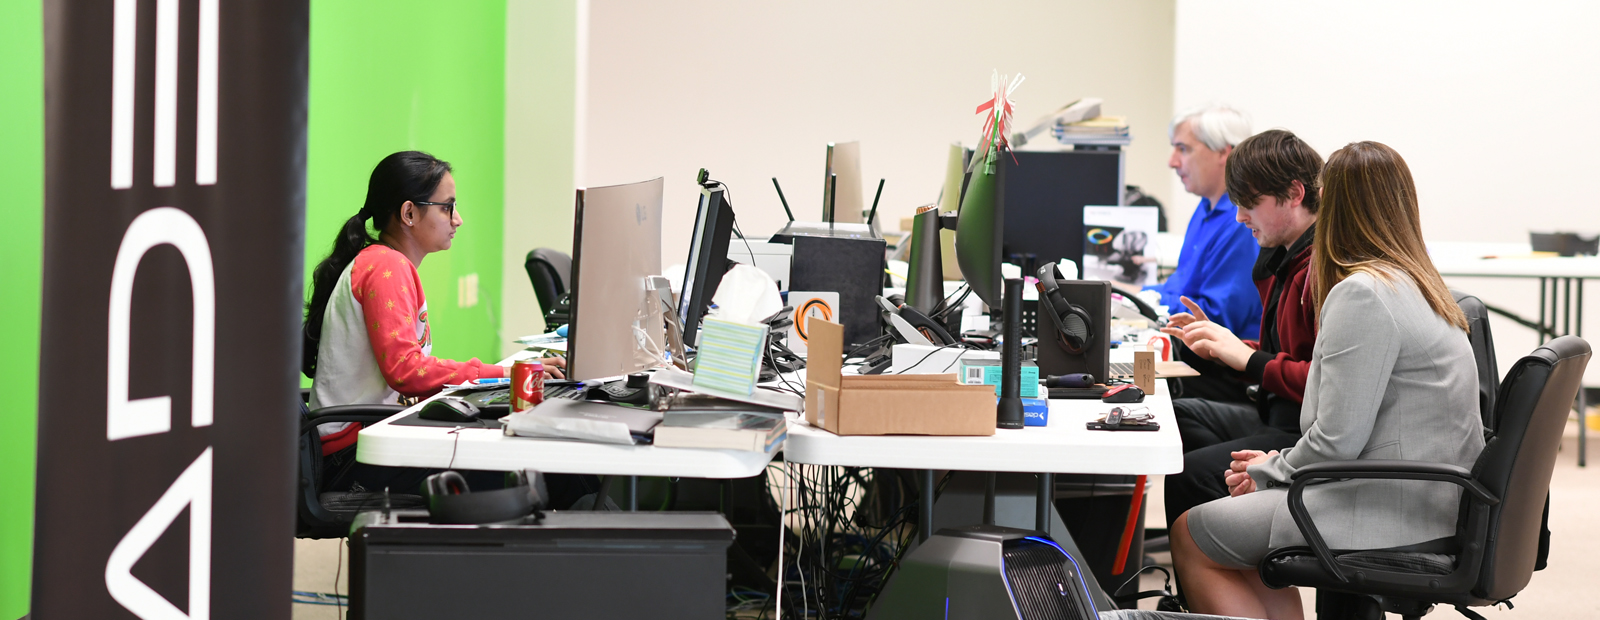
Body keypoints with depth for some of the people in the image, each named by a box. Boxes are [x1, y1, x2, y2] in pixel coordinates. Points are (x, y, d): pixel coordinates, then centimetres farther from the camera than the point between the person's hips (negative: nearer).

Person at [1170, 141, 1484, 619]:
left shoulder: (1361, 294, -18)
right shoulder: (1420, 287, 13)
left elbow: (1337, 439, -21)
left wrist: (1270, 470, -3)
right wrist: (1280, 463, 11)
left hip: (1387, 515, -10)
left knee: (1190, 536, 2)